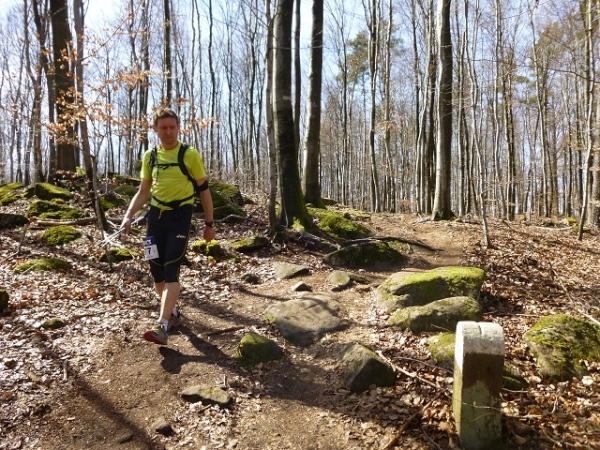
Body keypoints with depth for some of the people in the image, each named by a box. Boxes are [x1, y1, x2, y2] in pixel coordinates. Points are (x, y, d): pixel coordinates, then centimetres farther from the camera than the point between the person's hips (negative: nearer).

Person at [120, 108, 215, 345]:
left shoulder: (190, 155, -3)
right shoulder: (149, 156, 9)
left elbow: (204, 190, 1)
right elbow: (143, 192, 15)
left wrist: (209, 223, 1)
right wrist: (128, 216, 1)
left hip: (180, 216, -5)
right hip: (155, 216, 5)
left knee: (171, 270, -12)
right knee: (156, 270, 6)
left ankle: (162, 326, -14)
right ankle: (173, 312, 27)